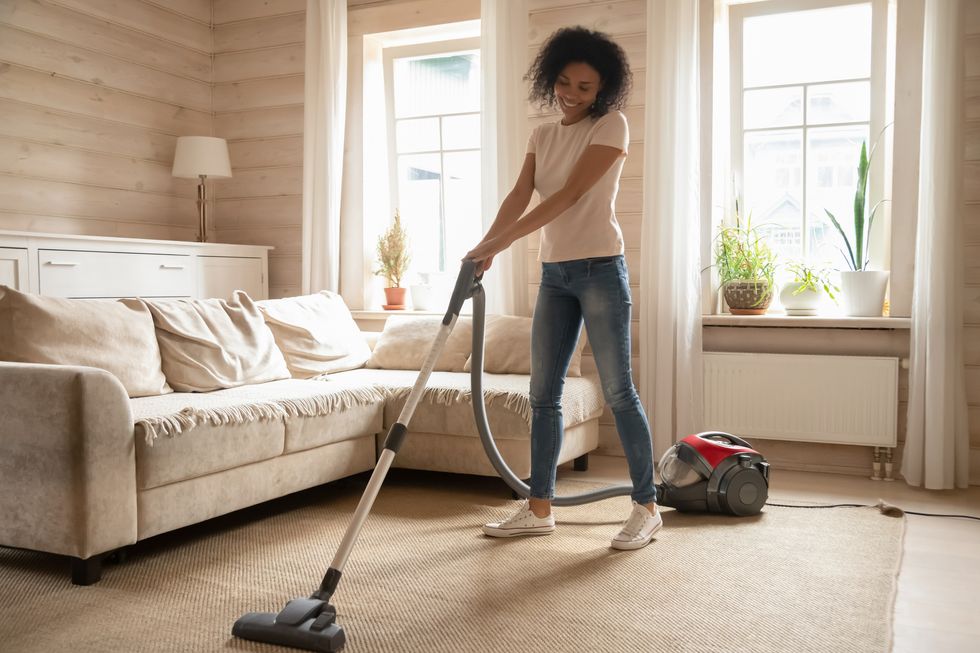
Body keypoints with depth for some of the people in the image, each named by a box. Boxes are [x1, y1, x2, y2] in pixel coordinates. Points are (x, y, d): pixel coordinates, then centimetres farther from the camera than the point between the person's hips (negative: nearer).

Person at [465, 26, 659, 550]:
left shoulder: (612, 125, -6)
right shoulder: (542, 136, 14)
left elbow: (570, 195, -17)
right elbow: (520, 196, 0)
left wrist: (505, 240, -24)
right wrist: (487, 245, -18)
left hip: (599, 269, -6)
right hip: (554, 273, 6)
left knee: (618, 391, -4)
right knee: (543, 393, 6)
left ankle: (646, 507, 9)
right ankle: (539, 509, 15)